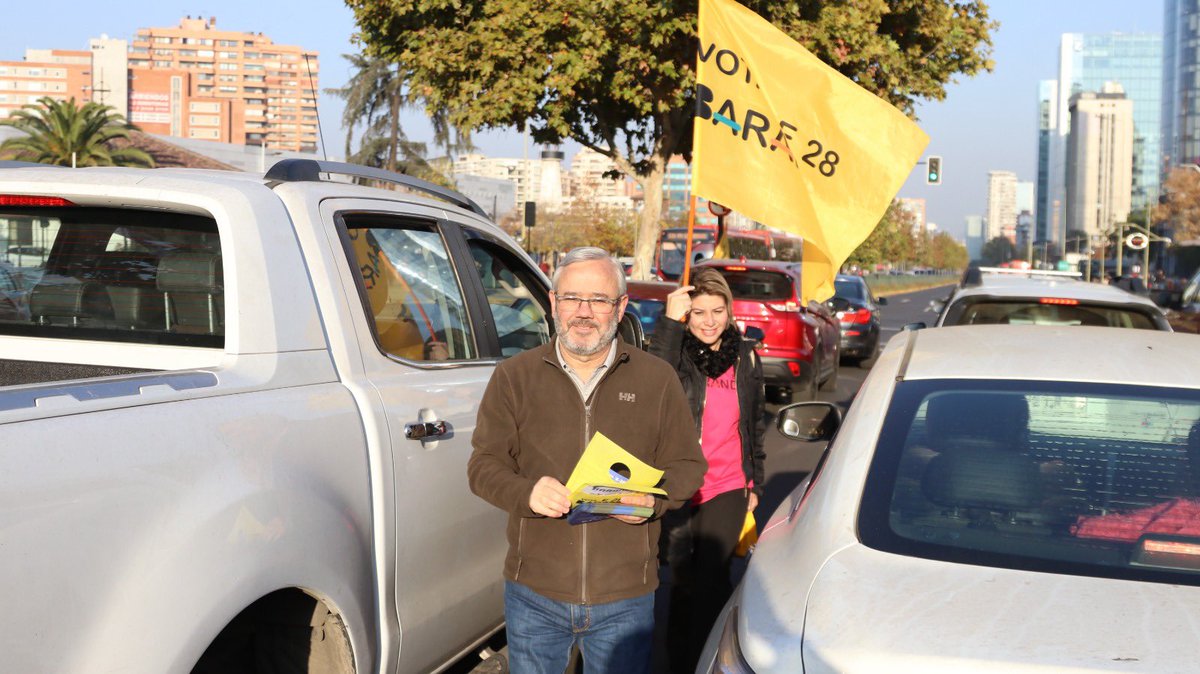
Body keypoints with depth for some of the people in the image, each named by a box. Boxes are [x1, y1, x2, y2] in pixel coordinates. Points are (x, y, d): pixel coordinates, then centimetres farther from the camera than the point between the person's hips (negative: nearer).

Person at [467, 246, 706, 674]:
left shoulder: (657, 379, 3)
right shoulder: (514, 377, 2)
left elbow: (687, 465, 7)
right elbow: (483, 466, 0)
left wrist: (653, 499, -15)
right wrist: (526, 492, -21)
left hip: (624, 599, 0)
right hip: (533, 594, 0)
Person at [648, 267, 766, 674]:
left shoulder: (746, 357, 4)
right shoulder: (677, 354, -7)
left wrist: (755, 483, 15)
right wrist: (669, 321, -31)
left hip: (728, 489, 1)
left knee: (709, 580, -11)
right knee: (682, 584, 10)